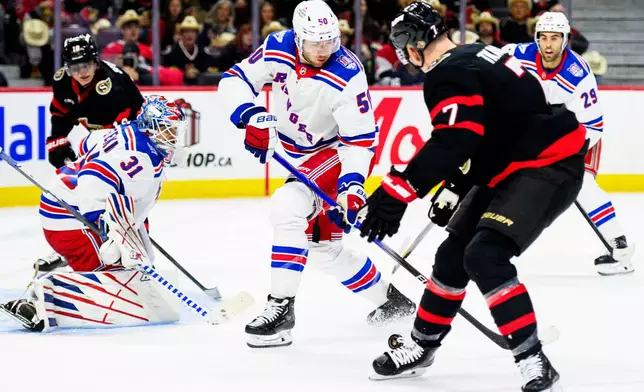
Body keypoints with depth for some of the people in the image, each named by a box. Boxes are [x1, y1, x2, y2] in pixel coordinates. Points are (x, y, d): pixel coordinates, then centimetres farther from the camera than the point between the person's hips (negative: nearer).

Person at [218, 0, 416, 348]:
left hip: (332, 153, -6)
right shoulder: (277, 49, -16)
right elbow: (234, 81, -11)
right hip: (295, 155, 6)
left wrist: (352, 185, -34)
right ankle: (389, 299, 31)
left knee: (289, 205, -30)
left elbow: (360, 138, -23)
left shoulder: (347, 76, -27)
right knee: (323, 246, 12)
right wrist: (252, 116, -30)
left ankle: (281, 308, -26)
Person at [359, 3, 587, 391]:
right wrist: (455, 186, 32)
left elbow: (453, 141, -34)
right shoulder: (475, 56, 11)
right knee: (454, 254, 15)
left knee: (485, 256, -22)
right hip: (512, 166, 11)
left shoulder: (448, 76, -19)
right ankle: (421, 345, 30)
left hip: (548, 167, -11)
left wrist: (399, 190, -37)